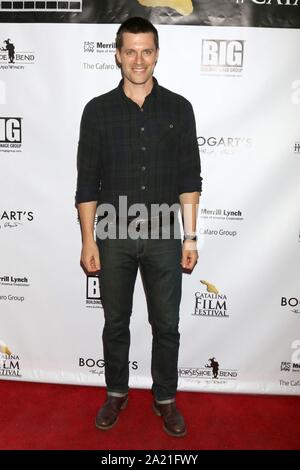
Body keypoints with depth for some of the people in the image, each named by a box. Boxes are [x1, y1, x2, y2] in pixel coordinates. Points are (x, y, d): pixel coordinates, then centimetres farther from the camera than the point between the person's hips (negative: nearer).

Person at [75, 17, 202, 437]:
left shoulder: (178, 108, 2)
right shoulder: (98, 110, 0)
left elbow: (189, 179, 2)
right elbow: (87, 184, 0)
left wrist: (190, 237, -2)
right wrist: (88, 241, -4)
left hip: (164, 237, 0)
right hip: (114, 237, 0)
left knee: (166, 326, 10)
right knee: (115, 323, 14)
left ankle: (165, 399, 32)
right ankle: (116, 394, 36)